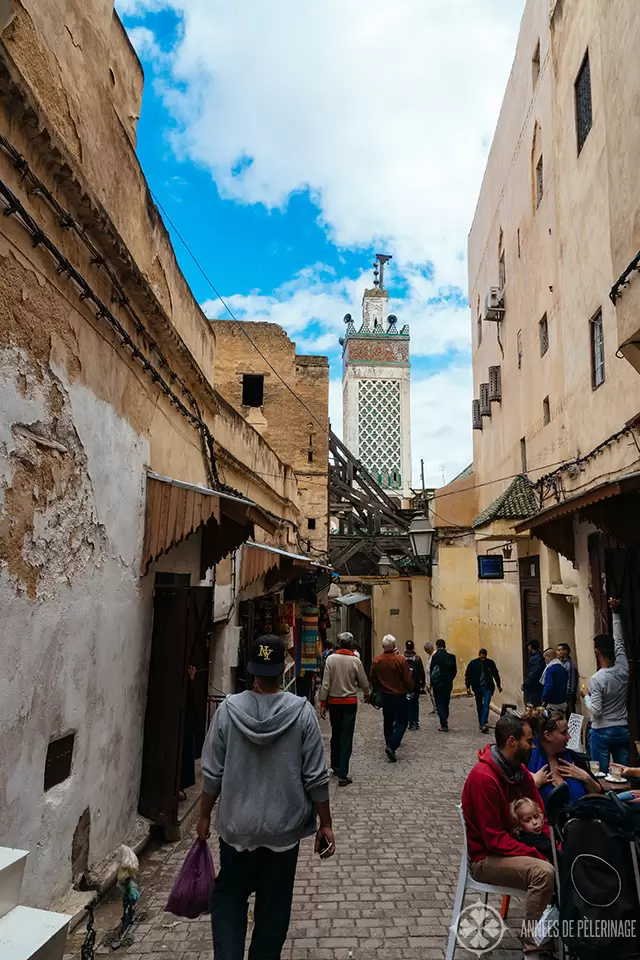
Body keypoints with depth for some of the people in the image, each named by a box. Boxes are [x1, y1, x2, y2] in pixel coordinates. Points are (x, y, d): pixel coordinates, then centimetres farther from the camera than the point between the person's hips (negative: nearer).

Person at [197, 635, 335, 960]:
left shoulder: (228, 709, -12)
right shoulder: (301, 711, -15)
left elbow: (212, 773, -6)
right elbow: (316, 777, -11)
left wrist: (205, 816, 9)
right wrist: (325, 824, 1)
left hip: (237, 826, 1)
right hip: (284, 828, 0)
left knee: (228, 896, 21)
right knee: (273, 906, 18)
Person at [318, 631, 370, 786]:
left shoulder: (331, 659, -8)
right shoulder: (355, 660, -10)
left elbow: (326, 683, -8)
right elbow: (364, 683, -1)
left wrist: (322, 703, -1)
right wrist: (366, 695, 20)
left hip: (333, 701, 2)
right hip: (350, 702, -2)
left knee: (335, 735, 21)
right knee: (346, 738, 2)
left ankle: (335, 765, 35)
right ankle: (342, 775, 0)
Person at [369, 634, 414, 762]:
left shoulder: (377, 660, -6)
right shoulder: (400, 659, -18)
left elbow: (372, 678, 4)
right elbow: (408, 679, -13)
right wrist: (411, 690, 6)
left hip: (385, 696, 4)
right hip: (400, 695, -4)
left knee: (388, 722, 17)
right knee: (402, 721, 6)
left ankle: (390, 745, 24)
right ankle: (392, 746, -7)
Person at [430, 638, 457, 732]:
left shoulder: (435, 656, -14)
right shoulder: (451, 656, -1)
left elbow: (431, 670, -9)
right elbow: (455, 670, 3)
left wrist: (432, 683, 4)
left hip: (438, 684, -5)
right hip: (448, 684, 5)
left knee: (440, 704, 1)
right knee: (446, 704, 16)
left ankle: (444, 726, -6)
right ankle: (444, 724, 22)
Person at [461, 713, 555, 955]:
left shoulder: (520, 770, 1)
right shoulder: (483, 778, -26)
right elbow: (495, 840, -24)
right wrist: (539, 855, -26)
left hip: (517, 846, 8)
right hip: (487, 858, -8)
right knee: (543, 871, -29)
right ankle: (532, 941, -13)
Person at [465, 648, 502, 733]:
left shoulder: (490, 663, -3)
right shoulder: (473, 663, -6)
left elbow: (496, 674, 11)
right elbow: (467, 675, -1)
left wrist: (499, 685, 18)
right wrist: (468, 687, -8)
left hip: (488, 687, -1)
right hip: (477, 688, 1)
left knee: (486, 705, -13)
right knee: (479, 706, 12)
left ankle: (483, 724, -18)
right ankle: (481, 723, 26)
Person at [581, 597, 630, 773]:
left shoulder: (596, 679, -19)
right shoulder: (623, 670, -4)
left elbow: (596, 712, -19)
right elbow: (619, 641, 8)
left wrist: (586, 696, 0)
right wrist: (615, 613, 12)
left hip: (602, 732, -5)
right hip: (623, 730, 5)